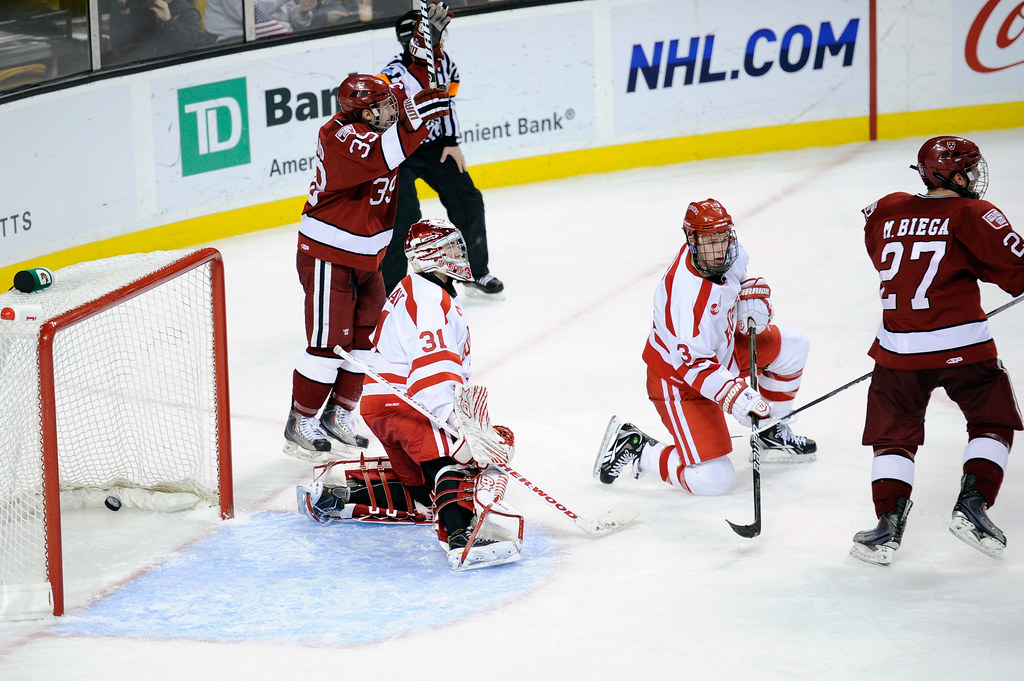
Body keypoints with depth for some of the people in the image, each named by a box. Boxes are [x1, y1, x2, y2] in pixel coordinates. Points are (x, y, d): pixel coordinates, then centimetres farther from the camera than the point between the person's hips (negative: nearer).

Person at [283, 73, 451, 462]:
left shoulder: (372, 128, 1)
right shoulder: (340, 137, -25)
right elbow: (379, 157, -42)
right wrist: (413, 117, -45)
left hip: (364, 256, 9)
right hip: (327, 256, -9)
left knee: (366, 337, 12)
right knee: (329, 342, -5)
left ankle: (339, 414, 25)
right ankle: (300, 422, 8)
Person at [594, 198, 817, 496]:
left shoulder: (727, 254, -11)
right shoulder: (687, 295, -36)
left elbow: (742, 277, 15)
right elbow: (695, 364, -36)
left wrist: (753, 299, -5)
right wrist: (735, 396, -45)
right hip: (679, 381, -9)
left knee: (791, 346, 6)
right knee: (712, 480, -15)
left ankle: (772, 433, 24)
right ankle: (634, 448, 4)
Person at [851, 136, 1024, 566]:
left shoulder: (886, 212, 8)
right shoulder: (973, 214, -5)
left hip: (898, 349, 3)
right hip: (963, 347, -3)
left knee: (894, 434, 14)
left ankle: (888, 524, 2)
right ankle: (972, 506, 3)